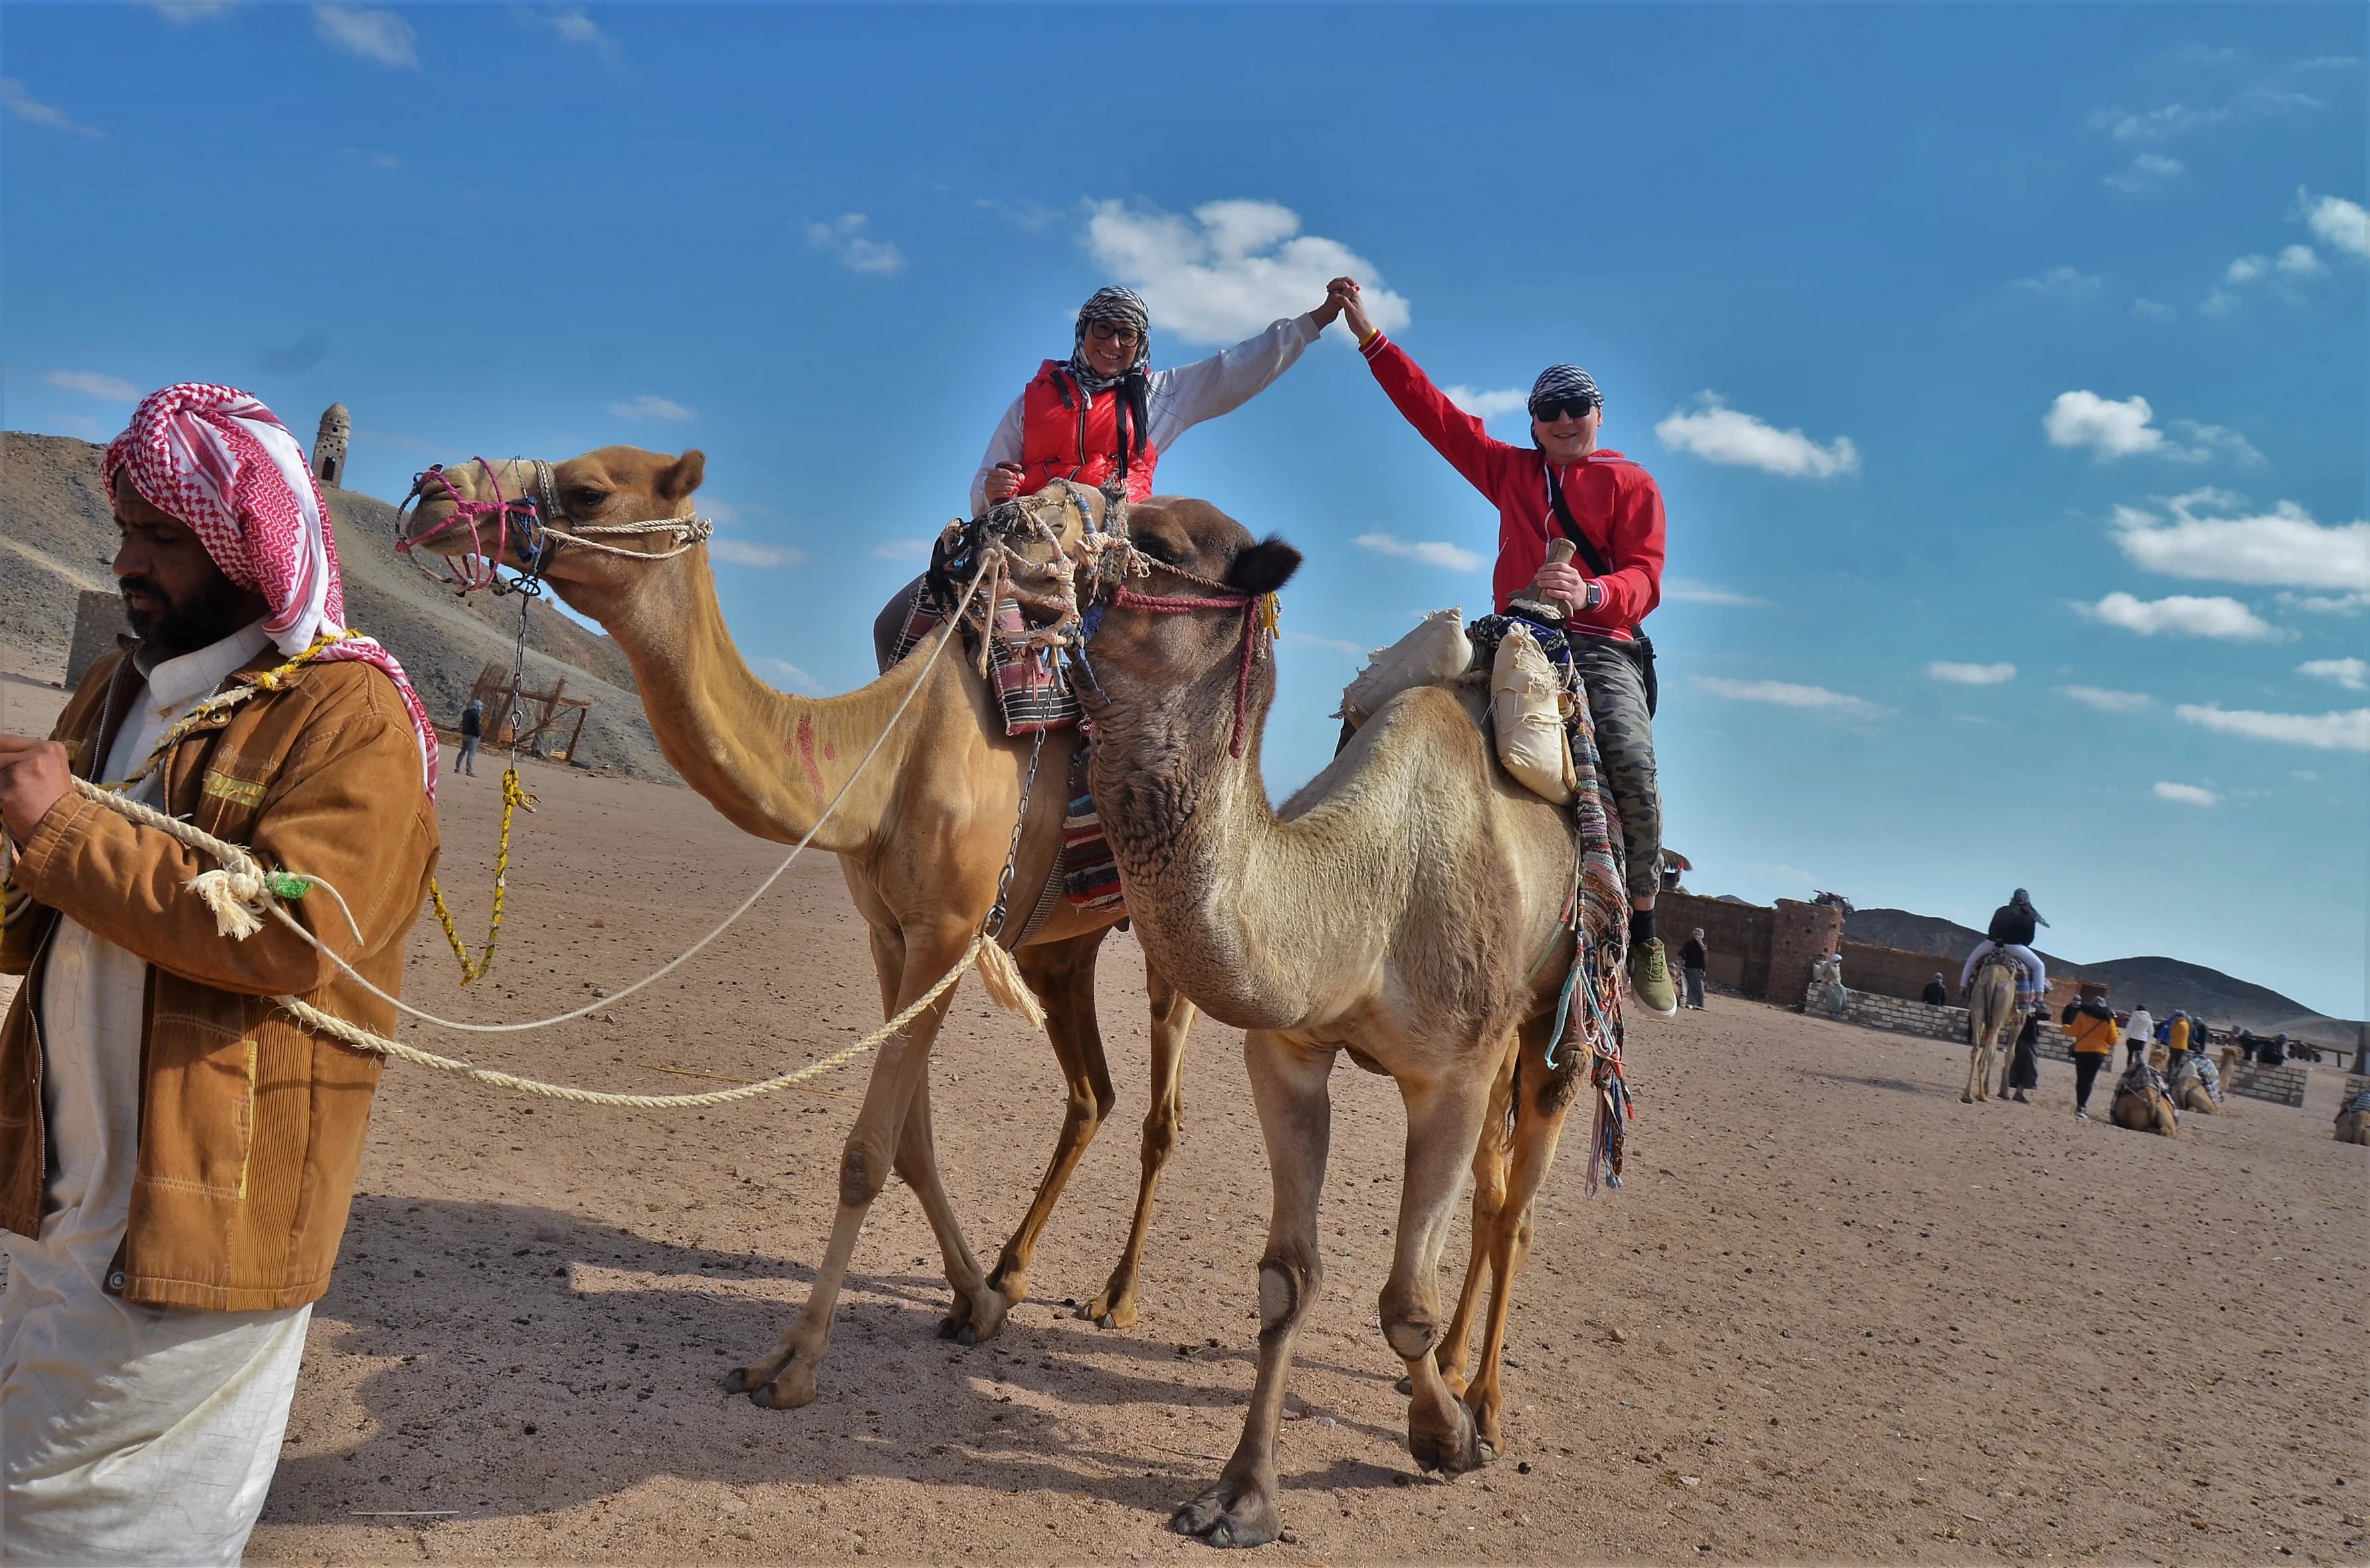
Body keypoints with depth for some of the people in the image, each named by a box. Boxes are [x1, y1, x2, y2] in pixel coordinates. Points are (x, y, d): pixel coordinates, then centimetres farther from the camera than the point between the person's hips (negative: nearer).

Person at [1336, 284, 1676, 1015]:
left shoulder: (1631, 484, 10)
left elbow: (1645, 578, -2)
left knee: (1632, 762, -28)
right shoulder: (1510, 470, 21)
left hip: (1600, 644, -3)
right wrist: (1369, 336, 20)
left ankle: (1643, 928, -15)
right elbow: (1434, 412, 22)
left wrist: (1590, 592, -24)